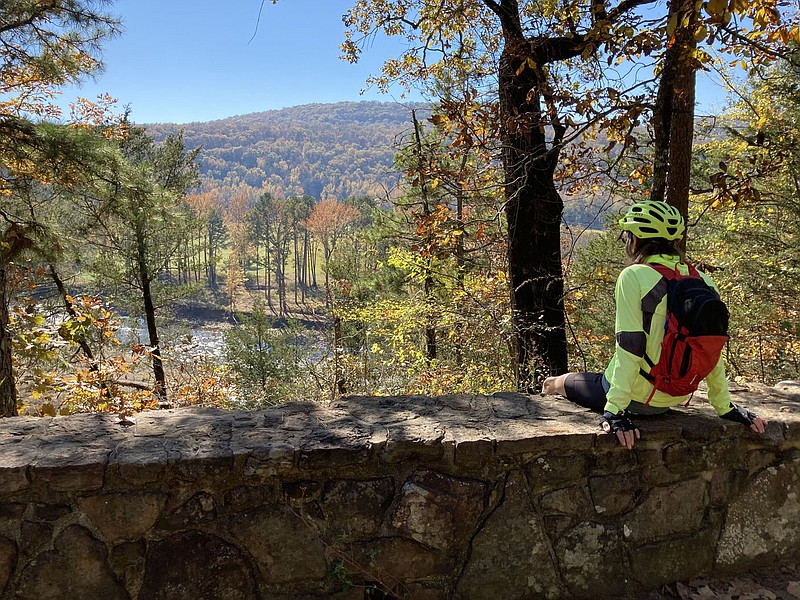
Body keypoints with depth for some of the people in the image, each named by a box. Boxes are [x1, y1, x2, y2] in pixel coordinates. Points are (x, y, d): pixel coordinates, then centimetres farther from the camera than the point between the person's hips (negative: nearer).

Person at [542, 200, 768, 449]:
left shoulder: (633, 277, -18)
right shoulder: (702, 282, -2)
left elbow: (629, 348, -23)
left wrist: (614, 409, -21)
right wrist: (725, 407, 9)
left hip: (637, 398, -6)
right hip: (677, 398, 6)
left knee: (560, 381, 21)